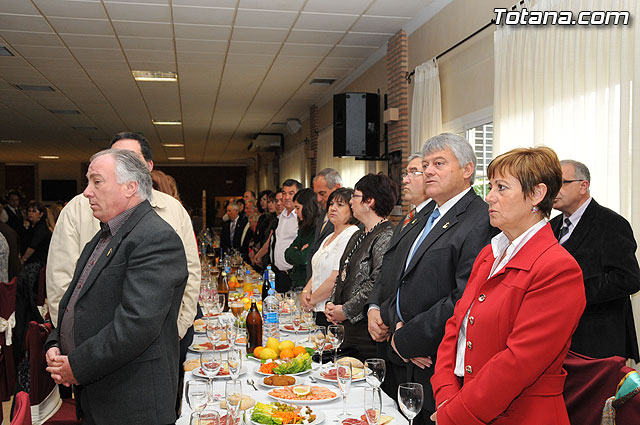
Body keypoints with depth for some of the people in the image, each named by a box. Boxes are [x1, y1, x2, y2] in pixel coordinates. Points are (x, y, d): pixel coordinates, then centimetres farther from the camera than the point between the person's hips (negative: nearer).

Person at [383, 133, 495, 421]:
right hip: (404, 359, 8)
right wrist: (398, 326, -4)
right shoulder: (429, 214, 12)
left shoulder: (480, 222, -17)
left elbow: (465, 300, -24)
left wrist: (406, 339, -16)